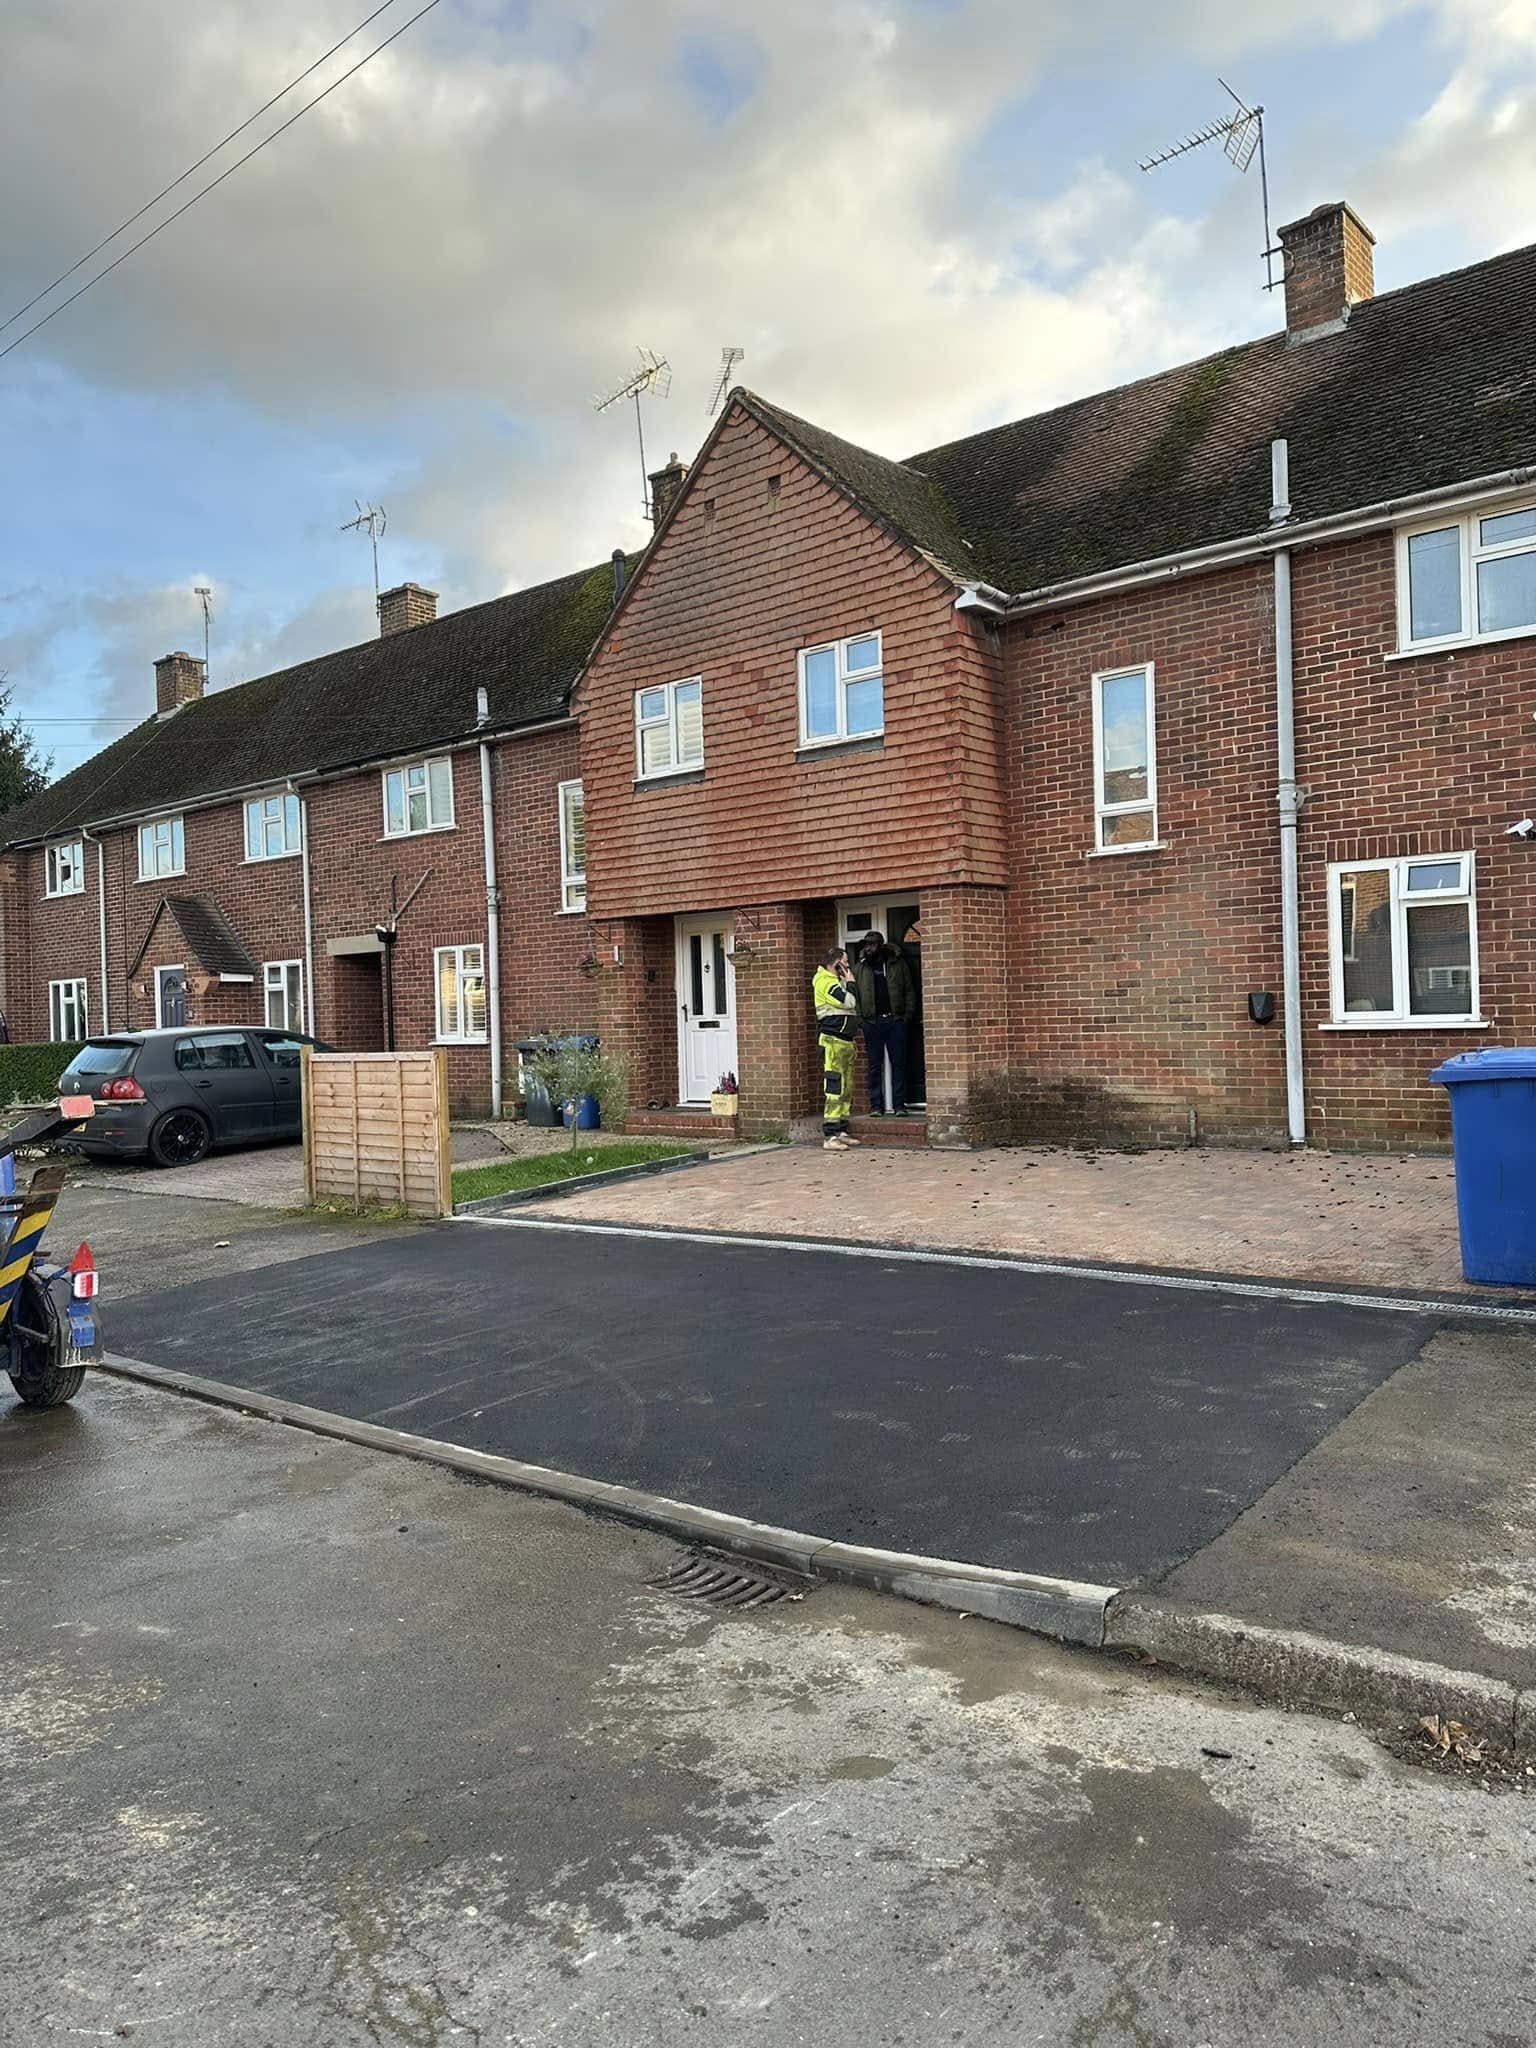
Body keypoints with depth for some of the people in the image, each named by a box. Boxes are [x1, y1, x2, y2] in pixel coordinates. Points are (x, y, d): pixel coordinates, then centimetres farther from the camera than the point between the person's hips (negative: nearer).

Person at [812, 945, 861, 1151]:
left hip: (845, 1041, 10)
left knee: (846, 1088, 11)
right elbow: (849, 1002, -18)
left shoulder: (836, 981, 22)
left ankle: (841, 1132, 15)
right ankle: (829, 1136, -15)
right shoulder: (825, 981, -10)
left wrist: (848, 982, 13)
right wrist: (850, 982, -5)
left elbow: (852, 1007, 22)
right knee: (834, 1088, -13)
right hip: (832, 1040, -10)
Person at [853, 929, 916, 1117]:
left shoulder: (897, 964, 6)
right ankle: (876, 1105, 7)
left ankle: (899, 1104, 6)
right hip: (872, 1022, 1)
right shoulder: (860, 968, 9)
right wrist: (859, 1017, -4)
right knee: (875, 1065, 4)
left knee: (898, 1063, 1)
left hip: (895, 1020, -1)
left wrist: (908, 1015, -3)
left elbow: (909, 990, 6)